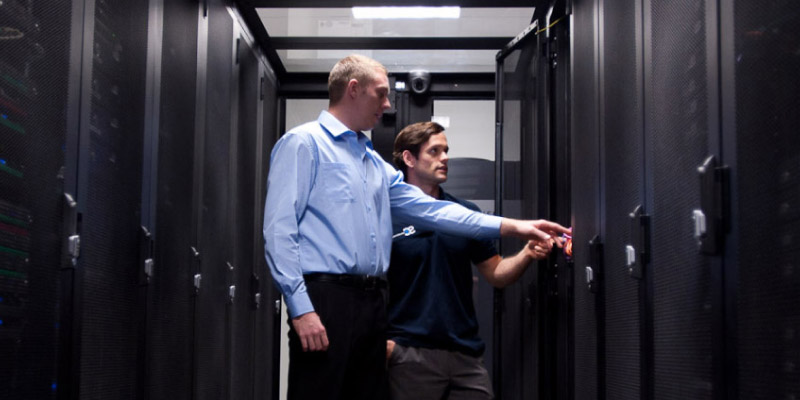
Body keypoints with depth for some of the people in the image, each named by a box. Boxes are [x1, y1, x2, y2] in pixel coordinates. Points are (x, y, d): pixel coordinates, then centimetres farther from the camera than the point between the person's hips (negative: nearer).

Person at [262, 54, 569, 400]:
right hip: (324, 298, -8)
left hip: (371, 302, 8)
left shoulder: (375, 162, 23)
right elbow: (280, 229, -9)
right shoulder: (304, 143, -1)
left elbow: (428, 209, 18)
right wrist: (301, 309, -18)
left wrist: (512, 226, 12)